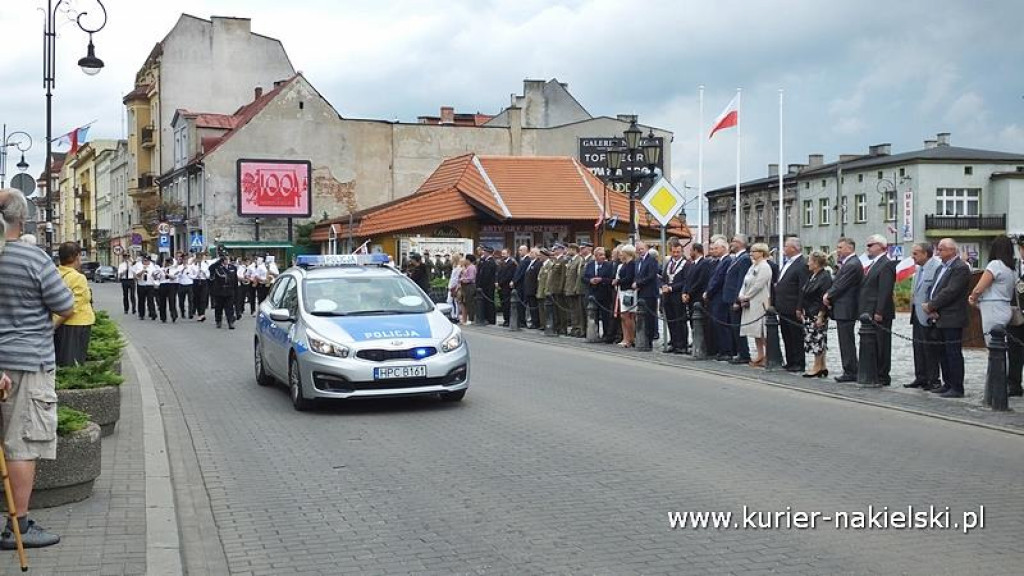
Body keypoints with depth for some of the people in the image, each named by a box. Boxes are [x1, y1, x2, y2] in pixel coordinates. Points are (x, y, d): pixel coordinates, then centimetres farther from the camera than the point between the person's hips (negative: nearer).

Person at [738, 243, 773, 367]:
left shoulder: (764, 267, -10)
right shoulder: (753, 267, 17)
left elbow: (758, 285, -17)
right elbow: (745, 283, 14)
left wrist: (746, 297, -10)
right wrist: (742, 297, 0)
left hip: (760, 303, -9)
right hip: (749, 303, 9)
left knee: (763, 332, -7)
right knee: (755, 332, 11)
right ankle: (760, 356, 16)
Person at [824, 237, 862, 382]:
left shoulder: (852, 265, -16)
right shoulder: (848, 263, 16)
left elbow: (840, 286, -17)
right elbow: (837, 283, 18)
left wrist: (828, 296, -3)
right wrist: (828, 295, 2)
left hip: (845, 309, -10)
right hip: (843, 309, 10)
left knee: (847, 342, -6)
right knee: (846, 342, 12)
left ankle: (850, 373, -2)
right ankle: (850, 371, 17)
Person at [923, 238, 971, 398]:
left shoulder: (960, 268, -12)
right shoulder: (941, 268, 18)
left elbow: (950, 292, -20)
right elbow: (934, 289, 15)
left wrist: (931, 306, -12)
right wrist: (931, 309, -2)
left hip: (952, 320, -9)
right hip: (941, 319, 9)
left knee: (954, 353, -6)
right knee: (943, 354, 14)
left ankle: (957, 388, -2)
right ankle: (948, 384, 22)